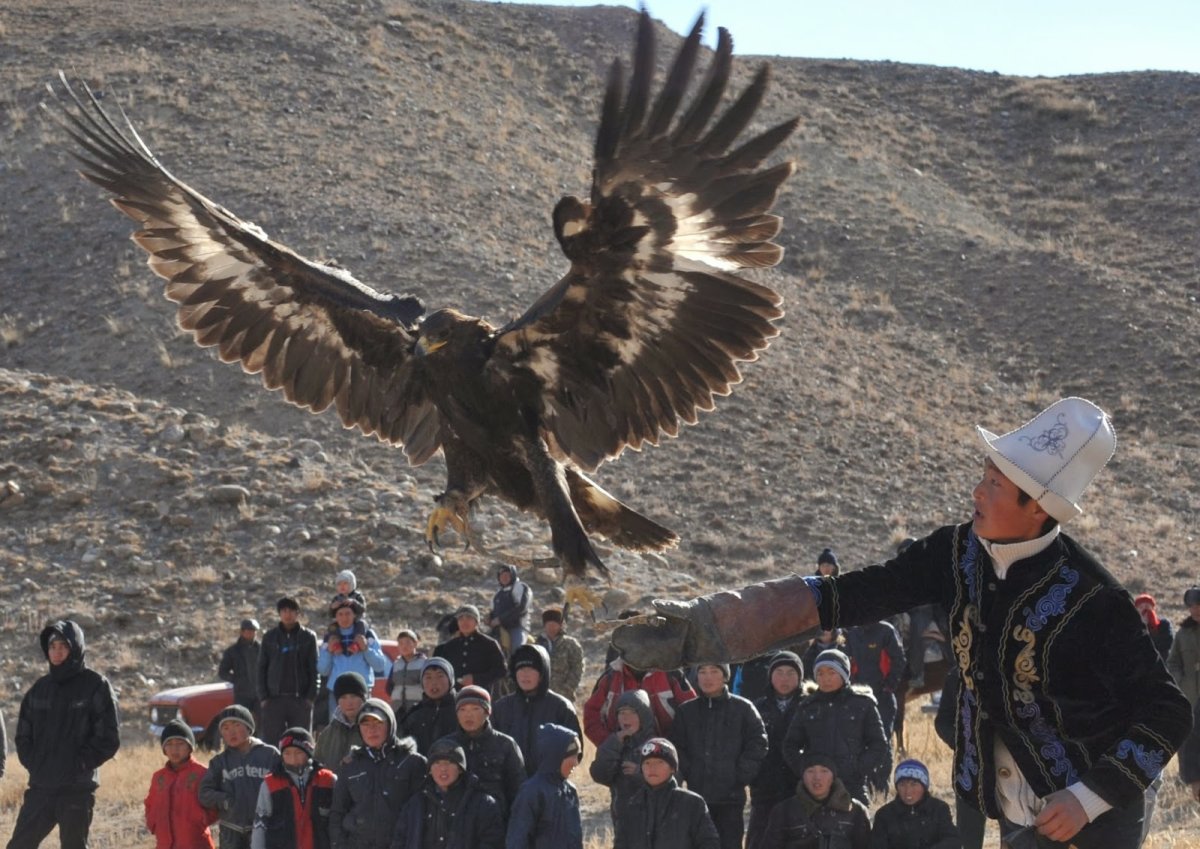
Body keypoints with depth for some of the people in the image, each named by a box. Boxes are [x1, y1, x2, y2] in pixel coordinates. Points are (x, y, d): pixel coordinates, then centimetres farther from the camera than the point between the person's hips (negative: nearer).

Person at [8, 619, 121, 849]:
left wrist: (78, 765, -11)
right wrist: (33, 763, 3)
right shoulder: (41, 687, 10)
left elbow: (109, 739, -7)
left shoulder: (96, 686, -5)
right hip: (40, 788, 5)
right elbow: (23, 734, 18)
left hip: (77, 789, -5)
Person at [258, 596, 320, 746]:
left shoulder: (308, 637, 5)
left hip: (301, 699, -1)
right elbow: (261, 668, 8)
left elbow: (314, 669, 3)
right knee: (273, 740, -2)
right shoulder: (269, 637, 9)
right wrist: (263, 697, -2)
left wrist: (311, 696, -7)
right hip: (274, 699, 1)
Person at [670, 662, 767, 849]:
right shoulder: (686, 711, 9)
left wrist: (741, 776, -8)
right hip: (697, 795, 3)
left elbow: (758, 744, -2)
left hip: (730, 797, -3)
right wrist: (687, 773, -4)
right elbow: (676, 747, 9)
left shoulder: (743, 708, 1)